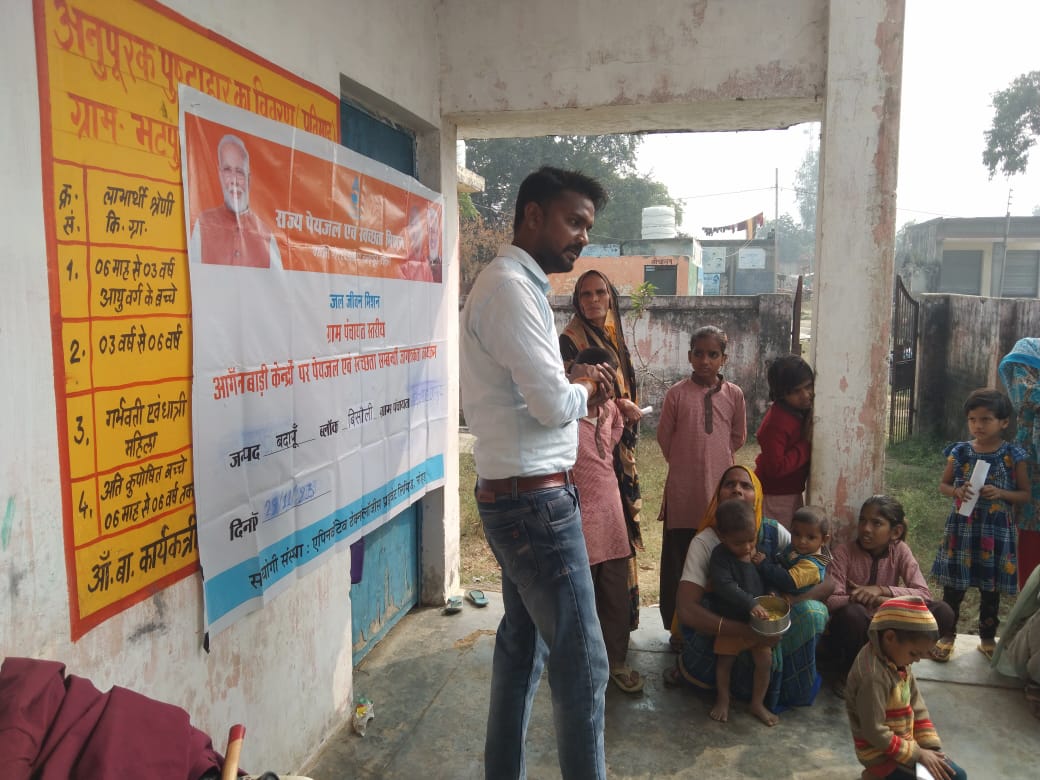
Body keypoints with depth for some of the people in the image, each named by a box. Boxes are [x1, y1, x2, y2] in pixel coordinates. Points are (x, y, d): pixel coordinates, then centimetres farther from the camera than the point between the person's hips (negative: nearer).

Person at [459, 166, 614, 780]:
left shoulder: (514, 284, 16)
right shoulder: (512, 287, -16)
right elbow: (554, 405, -21)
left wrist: (573, 385, 3)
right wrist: (585, 389, 0)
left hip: (513, 496, 11)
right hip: (537, 500, -11)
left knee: (522, 644, 19)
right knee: (583, 662, 0)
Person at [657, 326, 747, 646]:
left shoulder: (734, 394, 2)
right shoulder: (677, 393, -4)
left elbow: (739, 436, 13)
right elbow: (664, 436, 4)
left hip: (720, 487, 2)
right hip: (683, 490, -2)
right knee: (678, 560, 7)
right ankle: (678, 626, 20)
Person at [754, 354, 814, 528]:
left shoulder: (802, 410, 1)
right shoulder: (777, 422, -26)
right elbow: (775, 468, -28)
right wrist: (807, 444, -23)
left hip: (792, 492, 9)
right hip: (774, 497, -9)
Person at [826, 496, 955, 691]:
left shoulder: (900, 550, -5)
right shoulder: (844, 553, -14)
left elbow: (924, 594, -15)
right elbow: (830, 601, -24)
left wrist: (882, 590, -29)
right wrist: (875, 600, -37)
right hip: (856, 631, -3)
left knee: (942, 612, -17)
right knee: (852, 613, -38)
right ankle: (846, 672, -8)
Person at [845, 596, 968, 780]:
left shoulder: (897, 658, -3)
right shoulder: (873, 676, -31)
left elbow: (917, 706, 5)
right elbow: (875, 733, -26)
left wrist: (931, 747, -1)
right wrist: (918, 754, -17)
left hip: (902, 741, 9)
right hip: (883, 754, -9)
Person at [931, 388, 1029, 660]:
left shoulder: (1013, 455, -6)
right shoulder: (960, 452, -2)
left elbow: (1025, 494, 0)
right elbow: (943, 484, 9)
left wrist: (1000, 493, -18)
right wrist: (957, 491, -13)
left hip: (996, 531, -1)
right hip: (961, 528, 1)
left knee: (991, 589, 12)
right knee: (953, 585, 8)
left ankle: (987, 638, 30)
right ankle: (947, 634, 23)